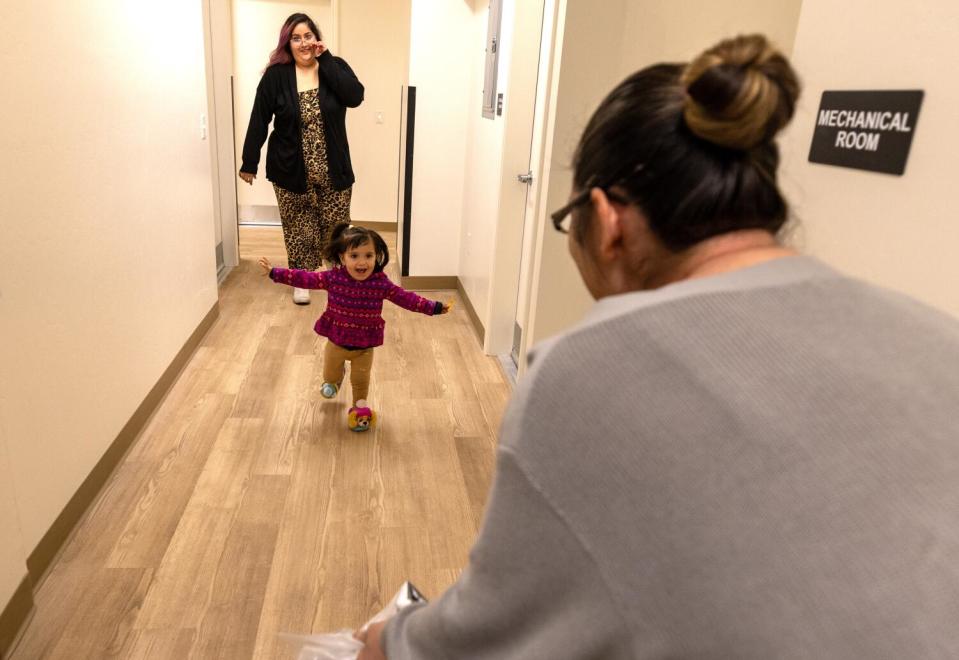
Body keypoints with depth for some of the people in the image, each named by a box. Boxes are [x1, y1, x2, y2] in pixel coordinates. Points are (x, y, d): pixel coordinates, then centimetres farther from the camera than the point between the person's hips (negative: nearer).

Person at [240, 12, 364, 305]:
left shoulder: (335, 67, 1)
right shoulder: (276, 76, -3)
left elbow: (355, 97, -18)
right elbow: (259, 121, -1)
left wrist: (325, 60, -15)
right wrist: (249, 163, -1)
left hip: (333, 170, 1)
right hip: (292, 170, -1)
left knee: (335, 227, 7)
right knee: (298, 228, 7)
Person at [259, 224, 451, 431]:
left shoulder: (381, 283, -20)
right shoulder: (333, 278, -20)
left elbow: (405, 297, -15)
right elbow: (304, 278, -13)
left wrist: (434, 307, -19)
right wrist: (274, 272, -15)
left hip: (365, 345, -1)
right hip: (336, 341, 2)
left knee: (360, 380, 15)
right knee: (330, 375, 26)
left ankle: (360, 406, 42)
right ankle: (334, 380, 62)